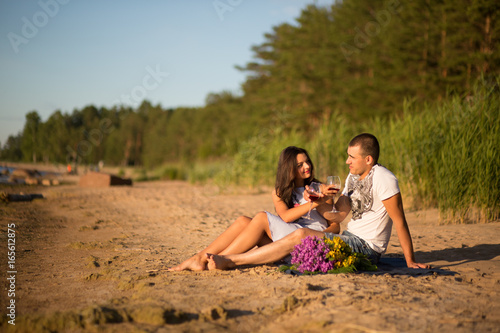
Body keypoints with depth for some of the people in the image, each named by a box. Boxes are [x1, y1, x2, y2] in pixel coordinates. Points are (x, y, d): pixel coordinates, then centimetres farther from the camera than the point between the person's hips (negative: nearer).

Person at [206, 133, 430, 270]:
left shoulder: (383, 179, -14)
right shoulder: (353, 176, 13)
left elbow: (400, 221, -14)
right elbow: (338, 211, 9)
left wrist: (410, 262, -15)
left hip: (366, 247, -9)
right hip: (350, 239, 9)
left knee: (301, 236, -21)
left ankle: (229, 261, -20)